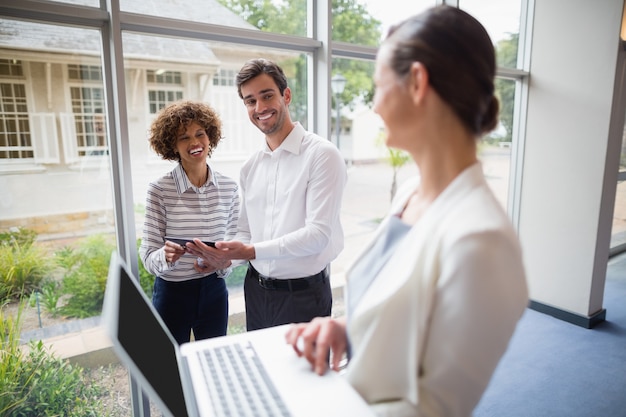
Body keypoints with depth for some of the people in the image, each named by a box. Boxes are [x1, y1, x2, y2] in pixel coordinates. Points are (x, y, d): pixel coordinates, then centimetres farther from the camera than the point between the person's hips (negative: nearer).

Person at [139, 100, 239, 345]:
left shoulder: (229, 187, -3)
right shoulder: (159, 190, -12)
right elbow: (148, 255, -10)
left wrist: (224, 263, -16)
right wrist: (165, 256, -31)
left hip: (213, 290, 3)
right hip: (171, 292, -2)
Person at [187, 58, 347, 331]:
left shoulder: (322, 155, -13)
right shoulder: (250, 167, 8)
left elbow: (318, 234, -20)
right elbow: (245, 232, 14)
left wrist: (252, 251, -25)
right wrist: (223, 256, -6)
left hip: (303, 293, -6)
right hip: (257, 290, 6)